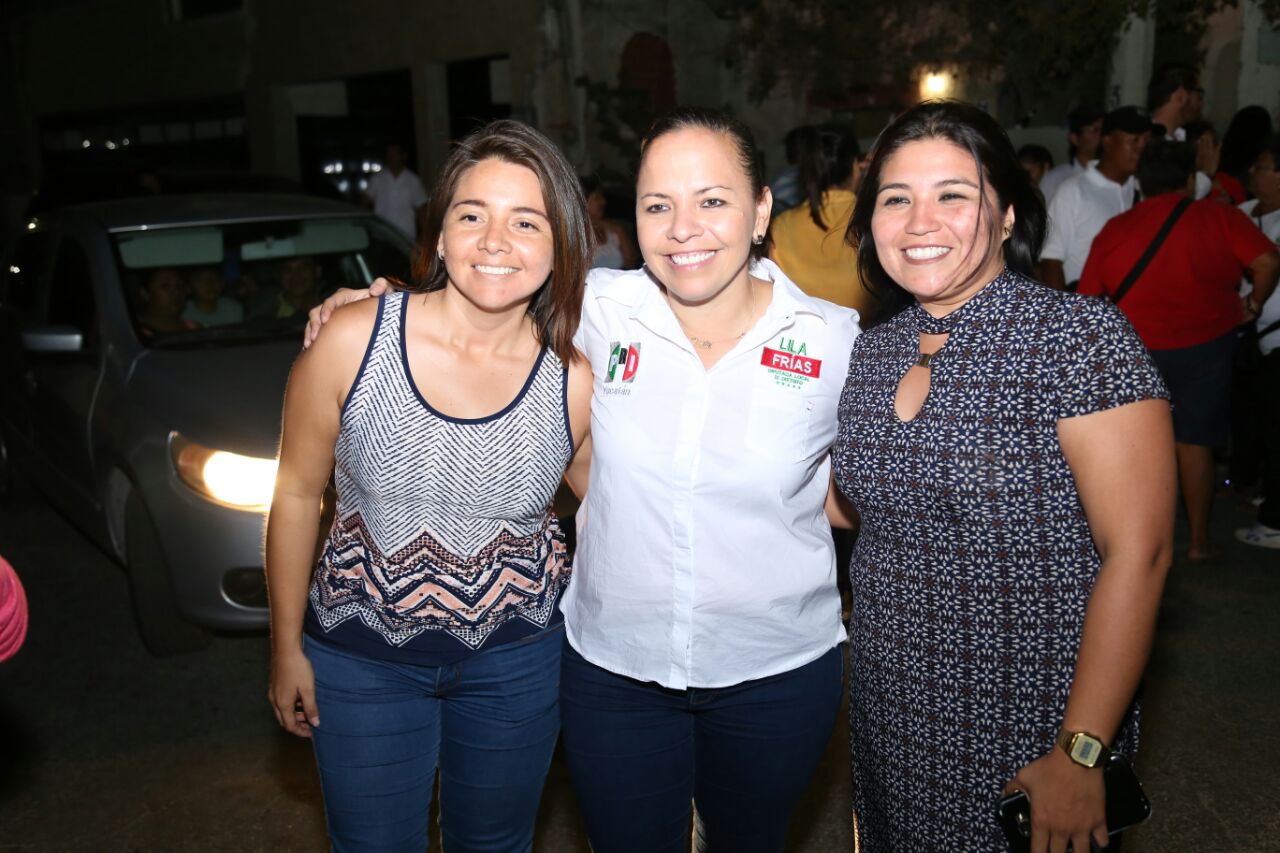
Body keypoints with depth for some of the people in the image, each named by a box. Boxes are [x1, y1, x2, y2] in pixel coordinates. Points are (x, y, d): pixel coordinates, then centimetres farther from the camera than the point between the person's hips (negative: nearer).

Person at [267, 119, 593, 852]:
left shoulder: (575, 382, -15)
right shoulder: (352, 340, -18)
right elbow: (297, 495, -6)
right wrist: (287, 647, 2)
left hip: (517, 655, 1)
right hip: (362, 656, -1)